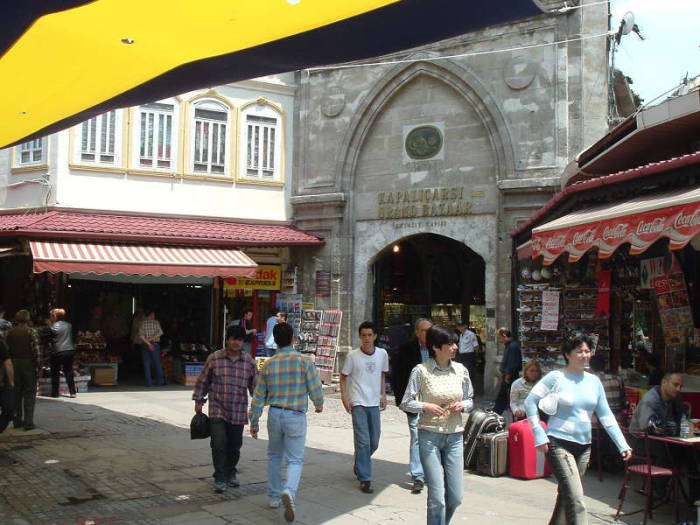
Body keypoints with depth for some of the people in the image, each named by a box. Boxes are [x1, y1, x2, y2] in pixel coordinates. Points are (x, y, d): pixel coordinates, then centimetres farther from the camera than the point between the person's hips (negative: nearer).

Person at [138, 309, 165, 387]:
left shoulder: (142, 323, 2)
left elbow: (141, 335, -8)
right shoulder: (156, 322, -1)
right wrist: (151, 339, -11)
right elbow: (160, 332, -14)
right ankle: (159, 381, 6)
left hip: (144, 345, 1)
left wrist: (148, 343, -10)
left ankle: (148, 382, 1)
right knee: (157, 363, 6)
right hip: (155, 344, -1)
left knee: (146, 364, 4)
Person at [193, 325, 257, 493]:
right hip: (217, 410, -2)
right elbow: (203, 381, 6)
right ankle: (219, 479, 3)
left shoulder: (249, 362, 1)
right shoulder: (214, 358, -3)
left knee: (235, 446, 12)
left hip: (238, 413, 2)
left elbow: (255, 385, 9)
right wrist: (198, 401, 7)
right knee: (219, 445, -9)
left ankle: (231, 473, 33)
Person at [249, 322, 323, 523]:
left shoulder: (269, 364, -1)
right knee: (295, 460, 5)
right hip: (296, 416, -3)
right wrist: (319, 404, 14)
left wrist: (254, 422, 12)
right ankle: (289, 492, -21)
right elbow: (316, 389, -8)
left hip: (275, 415, 3)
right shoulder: (304, 361, -10)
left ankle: (274, 497, 27)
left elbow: (258, 397, 2)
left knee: (274, 456, 22)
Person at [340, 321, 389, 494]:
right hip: (358, 403, -4)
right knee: (363, 442, -8)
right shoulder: (353, 356, -7)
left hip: (374, 403, 4)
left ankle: (359, 466, 37)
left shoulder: (382, 354, 2)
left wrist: (383, 395, 12)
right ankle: (364, 479, 1)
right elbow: (343, 376, 2)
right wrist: (344, 397, -7)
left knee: (374, 442, 12)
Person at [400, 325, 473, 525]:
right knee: (437, 497, -5)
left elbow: (470, 400, 15)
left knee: (456, 497, 6)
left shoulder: (460, 370, 4)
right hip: (429, 435, -4)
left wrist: (462, 405, -7)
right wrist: (426, 406, -19)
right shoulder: (421, 371, -8)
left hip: (454, 436, 4)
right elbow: (406, 403, -2)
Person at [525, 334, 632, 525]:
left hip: (584, 446, 6)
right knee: (576, 498, -13)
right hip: (559, 444, -6)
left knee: (566, 495, 16)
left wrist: (623, 445, 4)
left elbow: (606, 416, 10)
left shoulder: (594, 381, 8)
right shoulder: (556, 378, -8)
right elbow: (530, 402, -7)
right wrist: (540, 436, -12)